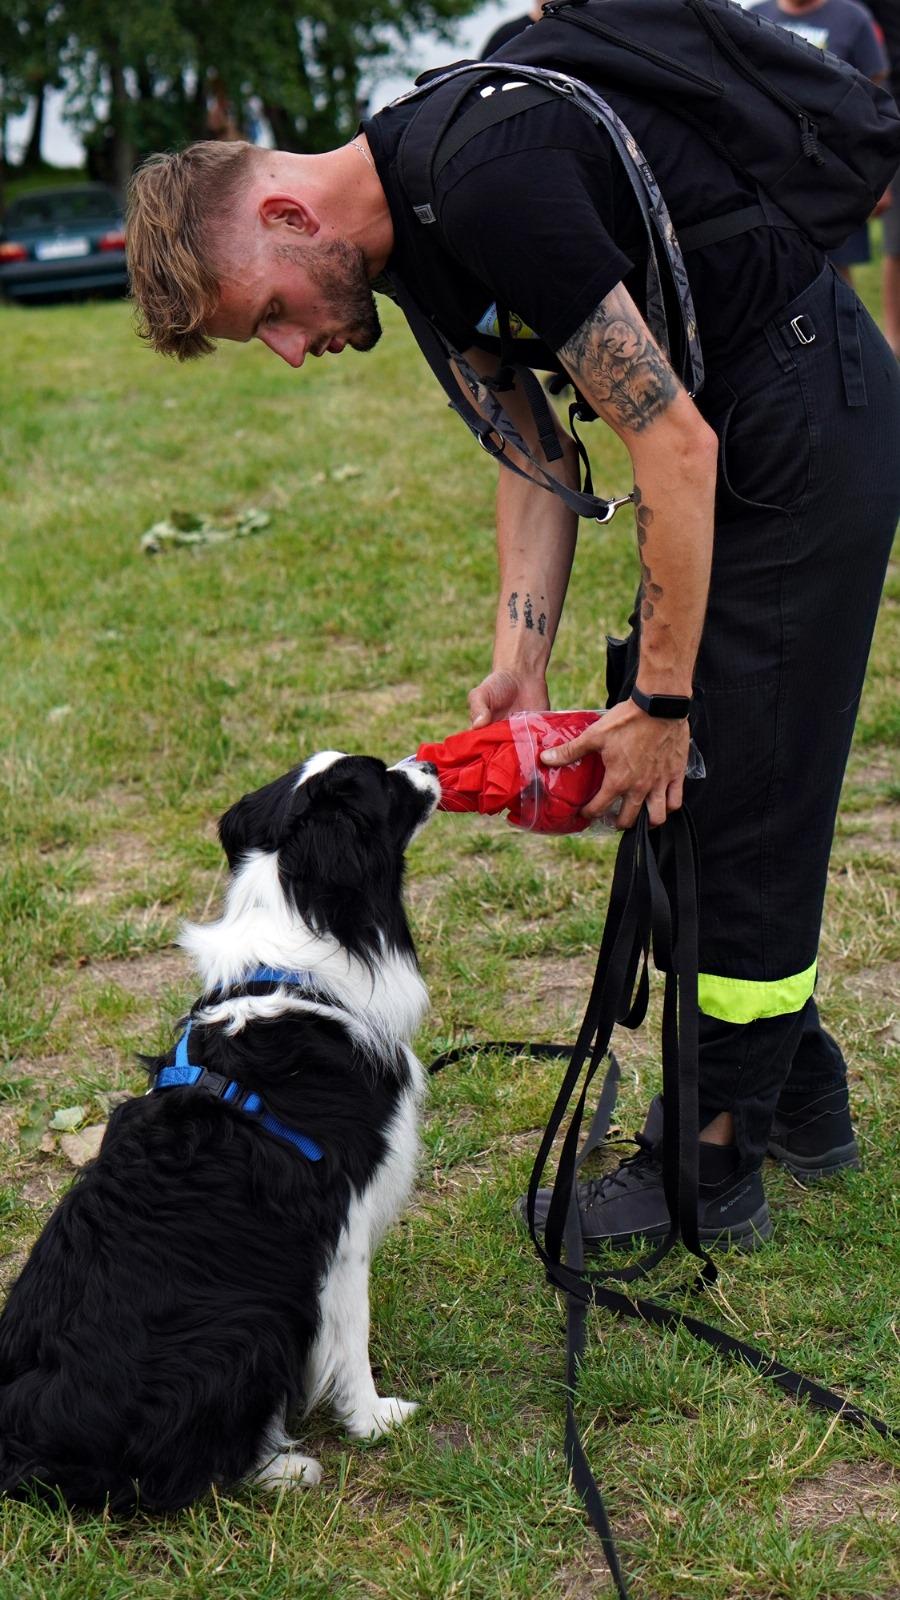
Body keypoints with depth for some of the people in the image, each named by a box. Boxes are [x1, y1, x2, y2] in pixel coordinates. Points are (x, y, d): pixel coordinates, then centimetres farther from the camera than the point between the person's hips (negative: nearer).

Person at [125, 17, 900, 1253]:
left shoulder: (489, 187, -28)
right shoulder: (413, 220, 3)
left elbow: (677, 446, -26)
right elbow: (532, 447, 7)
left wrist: (661, 700, -19)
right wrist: (520, 663, -3)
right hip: (735, 427, 10)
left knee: (736, 777, -3)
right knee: (700, 780, 15)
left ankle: (712, 1171, 10)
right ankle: (798, 1094, 29)